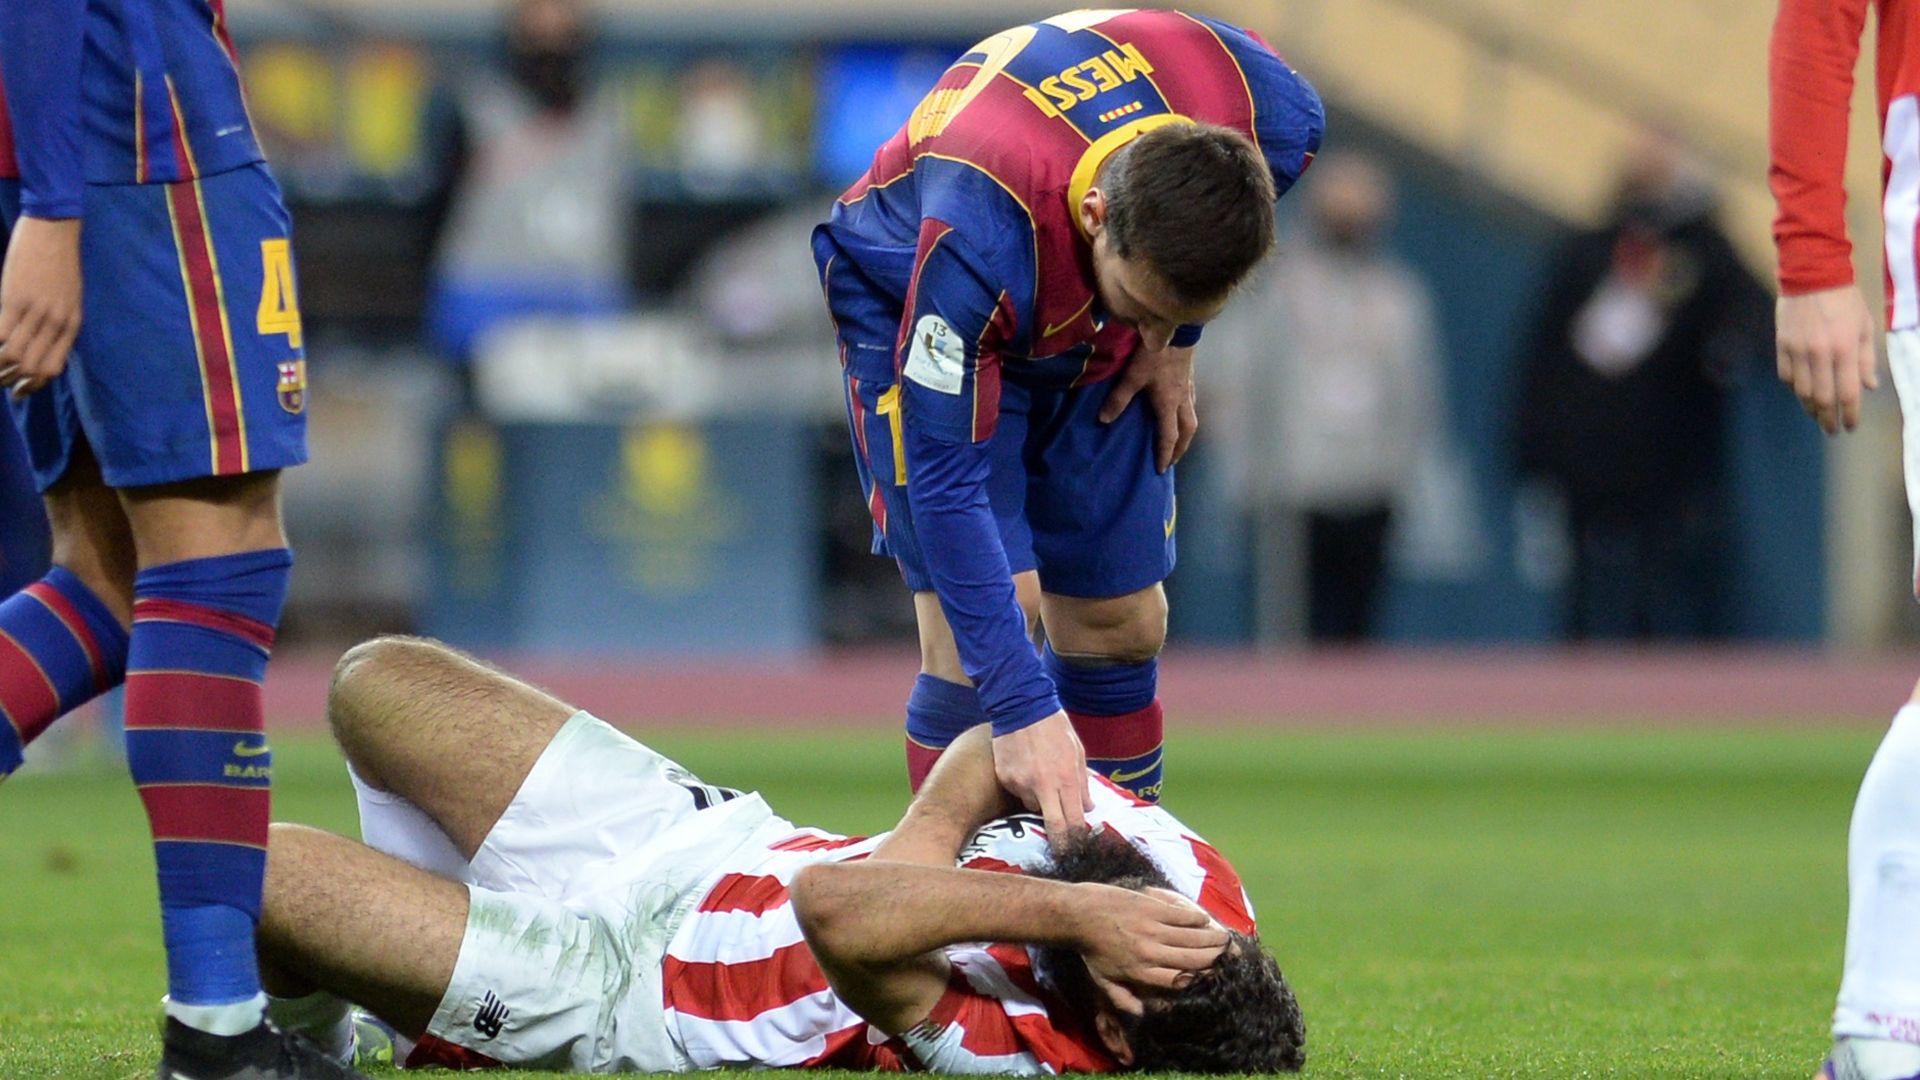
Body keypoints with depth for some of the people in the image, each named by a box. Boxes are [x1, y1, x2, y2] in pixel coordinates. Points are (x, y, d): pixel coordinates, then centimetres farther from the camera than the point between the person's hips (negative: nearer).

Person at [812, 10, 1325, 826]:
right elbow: (945, 481, -41)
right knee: (989, 621, -20)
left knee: (1122, 625, 3)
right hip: (912, 314, -5)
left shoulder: (1274, 122, -32)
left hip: (1094, 351, 5)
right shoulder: (979, 239, -46)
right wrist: (1023, 708, -45)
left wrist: (1175, 339, -4)